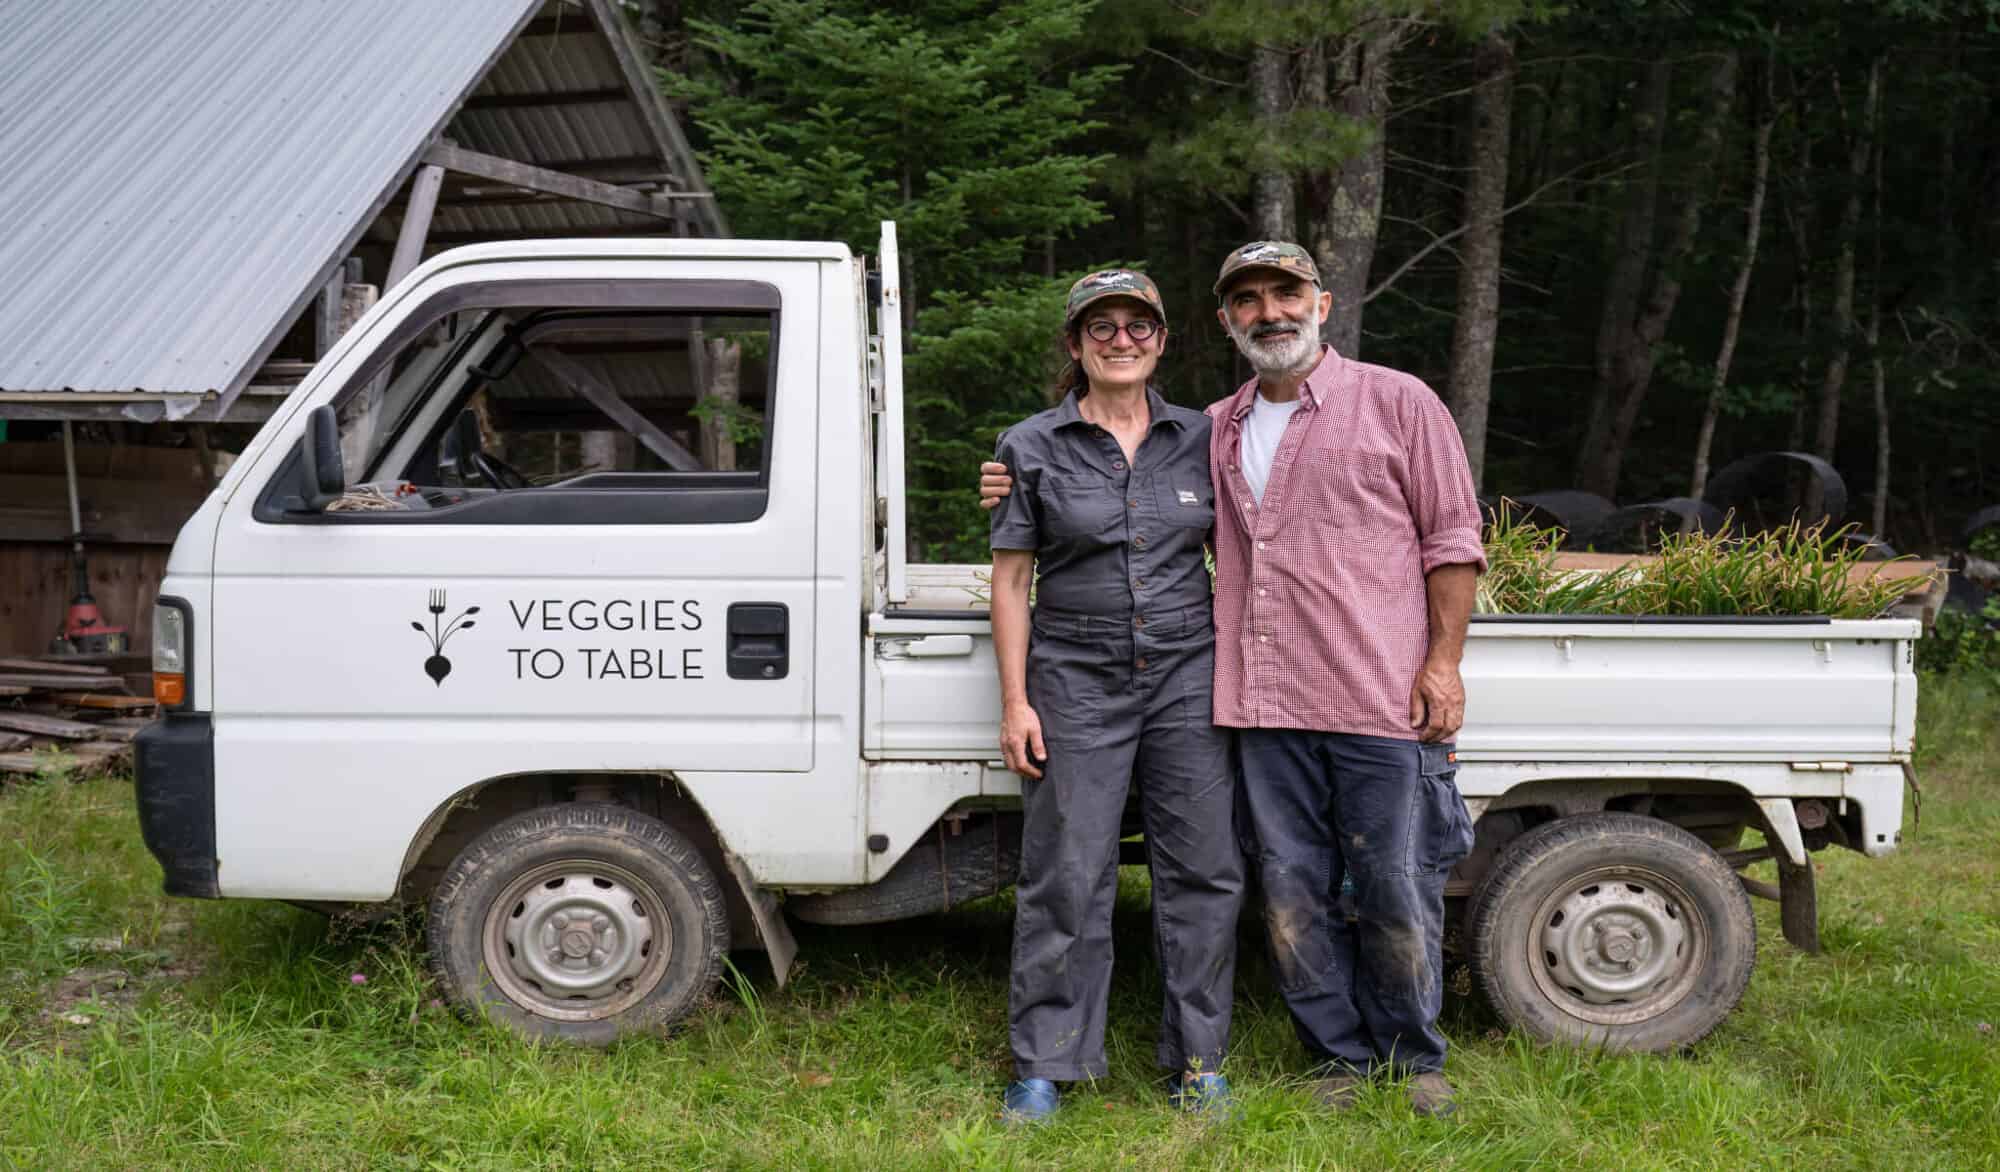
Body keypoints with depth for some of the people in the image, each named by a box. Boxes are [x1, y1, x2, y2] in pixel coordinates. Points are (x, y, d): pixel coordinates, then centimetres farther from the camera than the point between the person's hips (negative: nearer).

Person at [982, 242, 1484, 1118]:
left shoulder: (1397, 402, 5)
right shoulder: (1218, 430, 16)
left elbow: (1452, 538, 2)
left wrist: (1444, 661, -6)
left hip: (1382, 699, -4)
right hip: (1267, 705, 4)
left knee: (1396, 889, 4)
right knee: (1291, 889, 8)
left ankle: (1416, 1057, 24)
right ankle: (1340, 1056, 25)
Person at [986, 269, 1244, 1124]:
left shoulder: (1199, 439, 7)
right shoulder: (1033, 447, 1)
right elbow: (1010, 581, 1)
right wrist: (1015, 701, -5)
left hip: (1188, 675, 2)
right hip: (1077, 679, -2)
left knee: (1202, 867, 5)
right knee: (1066, 876, 2)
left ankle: (1199, 1060, 20)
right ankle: (1043, 1067, 14)